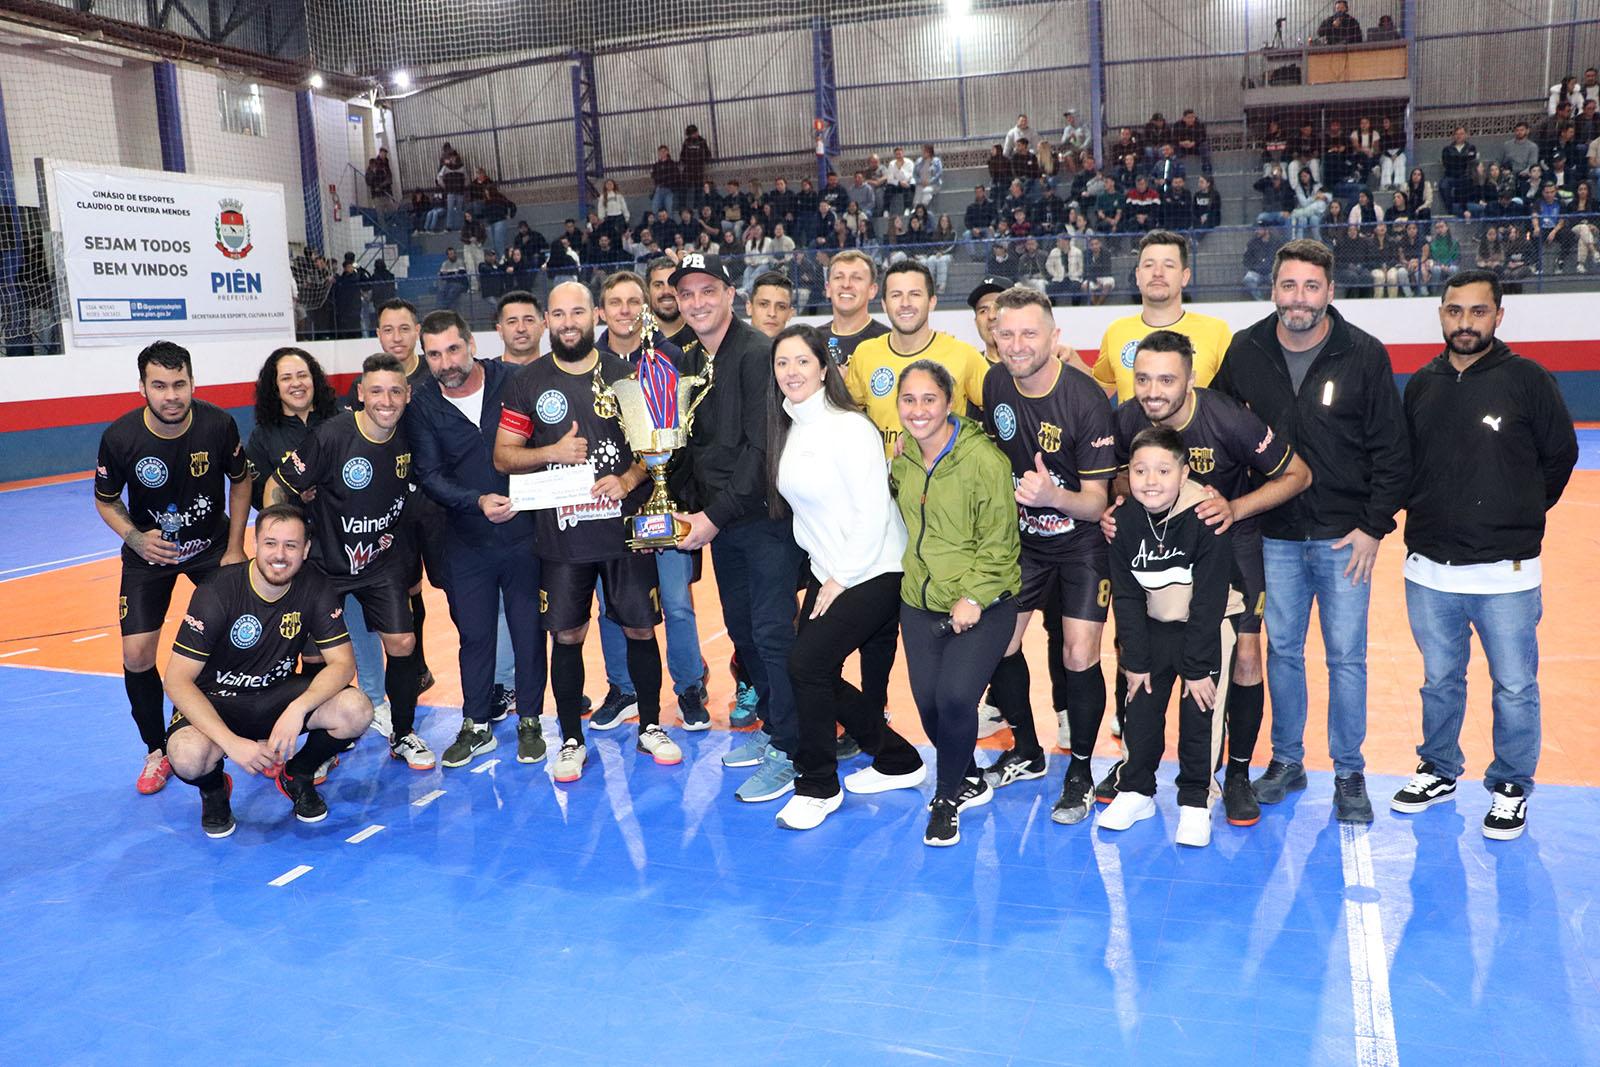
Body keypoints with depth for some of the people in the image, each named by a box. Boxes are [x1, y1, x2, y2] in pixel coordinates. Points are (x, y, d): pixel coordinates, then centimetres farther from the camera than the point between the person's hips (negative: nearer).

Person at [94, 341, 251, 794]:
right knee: (136, 655, -6)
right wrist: (136, 538, -22)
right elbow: (106, 500, -4)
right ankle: (158, 751, 16)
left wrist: (235, 549, -5)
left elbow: (241, 480, -3)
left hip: (213, 546, 0)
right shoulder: (120, 437, -22)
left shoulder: (218, 424, -21)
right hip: (149, 552, 0)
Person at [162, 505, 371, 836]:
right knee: (189, 756, -36)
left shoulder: (314, 590, -11)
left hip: (279, 694, 3)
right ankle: (214, 789, 5)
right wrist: (231, 742, -32)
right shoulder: (217, 594, -20)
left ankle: (297, 775, 7)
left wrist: (298, 709, -33)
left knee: (357, 710, -25)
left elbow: (343, 663, -13)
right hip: (217, 702, -3)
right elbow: (177, 680, -21)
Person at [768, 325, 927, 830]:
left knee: (808, 663, -14)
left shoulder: (848, 426, -15)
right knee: (815, 673, 6)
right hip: (827, 572, 8)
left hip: (872, 574, -8)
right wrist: (824, 575, 7)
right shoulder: (790, 429, 10)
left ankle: (818, 787, 5)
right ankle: (899, 762, 25)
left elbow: (874, 510, -18)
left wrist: (842, 580, -15)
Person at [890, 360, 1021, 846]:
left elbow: (998, 541, -14)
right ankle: (971, 782, 31)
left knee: (955, 697, -19)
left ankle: (947, 797, 8)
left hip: (983, 604, -6)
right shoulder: (903, 454, 4)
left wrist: (974, 597, -17)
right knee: (927, 701, 2)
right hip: (920, 600, 6)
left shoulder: (983, 459, -16)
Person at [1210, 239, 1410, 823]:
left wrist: (1374, 527, -7)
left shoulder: (1364, 354, -6)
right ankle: (1286, 760, 26)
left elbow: (1391, 451, -3)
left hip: (1344, 536, -2)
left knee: (1346, 657, 4)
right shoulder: (1244, 352, -1)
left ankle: (1349, 773, 18)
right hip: (1274, 535, 2)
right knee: (1282, 650, 11)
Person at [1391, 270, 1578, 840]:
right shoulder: (1421, 384, 5)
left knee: (1514, 687, 8)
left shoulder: (1528, 379, -6)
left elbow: (1559, 456, 2)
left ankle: (1510, 787, 25)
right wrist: (1424, 513, 7)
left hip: (1506, 572, -3)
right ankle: (1439, 770, 34)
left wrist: (1520, 515, 5)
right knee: (1439, 680, 17)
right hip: (1428, 568, 3)